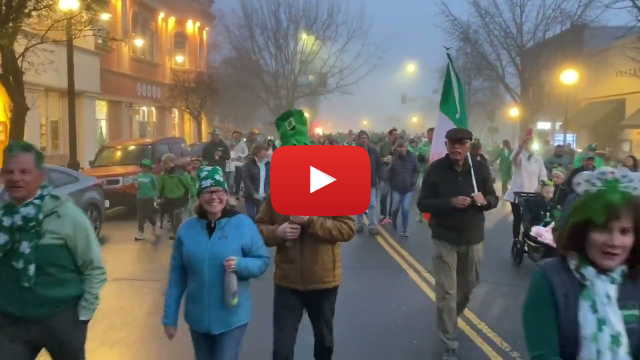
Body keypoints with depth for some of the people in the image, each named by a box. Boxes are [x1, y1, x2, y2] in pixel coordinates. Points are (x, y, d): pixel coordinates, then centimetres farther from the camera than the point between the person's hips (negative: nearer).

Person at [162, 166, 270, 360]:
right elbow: (177, 276, 3)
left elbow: (262, 261, -5)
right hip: (197, 317, 4)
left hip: (232, 317, -3)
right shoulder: (186, 229, -2)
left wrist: (240, 264, -26)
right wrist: (170, 317, 4)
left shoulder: (243, 224, -10)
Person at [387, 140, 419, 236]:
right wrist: (391, 183, -8)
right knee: (395, 208, 7)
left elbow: (416, 171, 1)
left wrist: (413, 181, -9)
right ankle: (394, 221, 40)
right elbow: (389, 172, -6)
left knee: (405, 209, -5)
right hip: (396, 188, 0)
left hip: (409, 188, 0)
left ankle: (405, 229, 9)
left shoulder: (412, 157, -9)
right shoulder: (394, 158, -12)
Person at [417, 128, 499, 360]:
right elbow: (422, 203, -9)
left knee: (467, 287, 19)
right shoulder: (436, 169, -9)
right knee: (446, 294, -2)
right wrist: (450, 202, -24)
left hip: (473, 239, 3)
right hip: (445, 240, -3)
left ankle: (451, 318, 48)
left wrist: (484, 201, -18)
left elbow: (494, 198, 5)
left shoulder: (480, 168, -2)